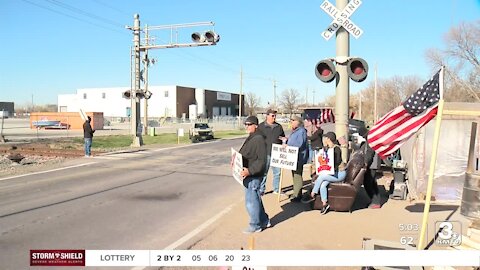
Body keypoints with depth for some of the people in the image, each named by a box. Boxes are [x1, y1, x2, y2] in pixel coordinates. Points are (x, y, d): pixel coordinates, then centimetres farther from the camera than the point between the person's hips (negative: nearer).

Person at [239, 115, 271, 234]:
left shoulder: (259, 139, -18)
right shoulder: (250, 138, 14)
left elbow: (261, 160, -23)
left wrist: (250, 171, -28)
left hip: (254, 176, -10)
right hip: (248, 175, 10)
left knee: (251, 201, -1)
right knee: (256, 199, 19)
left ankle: (255, 226, 13)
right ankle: (264, 221, 32)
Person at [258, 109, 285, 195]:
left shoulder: (279, 126, 11)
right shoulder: (261, 126, 0)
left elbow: (283, 138, 21)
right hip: (265, 153, -4)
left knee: (277, 172, 10)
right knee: (263, 172, 3)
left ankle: (277, 189, 22)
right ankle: (261, 190, 11)